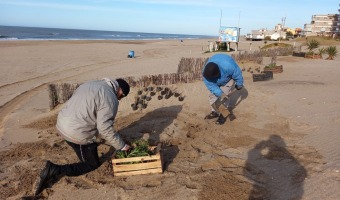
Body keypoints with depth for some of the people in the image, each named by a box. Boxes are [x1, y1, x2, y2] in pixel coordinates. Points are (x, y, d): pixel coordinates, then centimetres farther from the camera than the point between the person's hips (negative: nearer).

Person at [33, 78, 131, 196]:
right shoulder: (110, 99, -14)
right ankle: (53, 171, -2)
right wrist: (121, 146, -5)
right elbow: (105, 128, -17)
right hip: (77, 133, -9)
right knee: (92, 164, 8)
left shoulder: (91, 84, 12)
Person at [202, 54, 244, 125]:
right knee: (212, 95, 2)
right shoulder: (206, 72, -35)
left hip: (228, 78, -4)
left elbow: (237, 74, -26)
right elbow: (211, 85, -27)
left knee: (223, 97, -14)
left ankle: (222, 115, 0)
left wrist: (239, 85, -9)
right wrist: (220, 94, -39)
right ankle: (214, 112, 20)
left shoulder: (228, 66, -45)